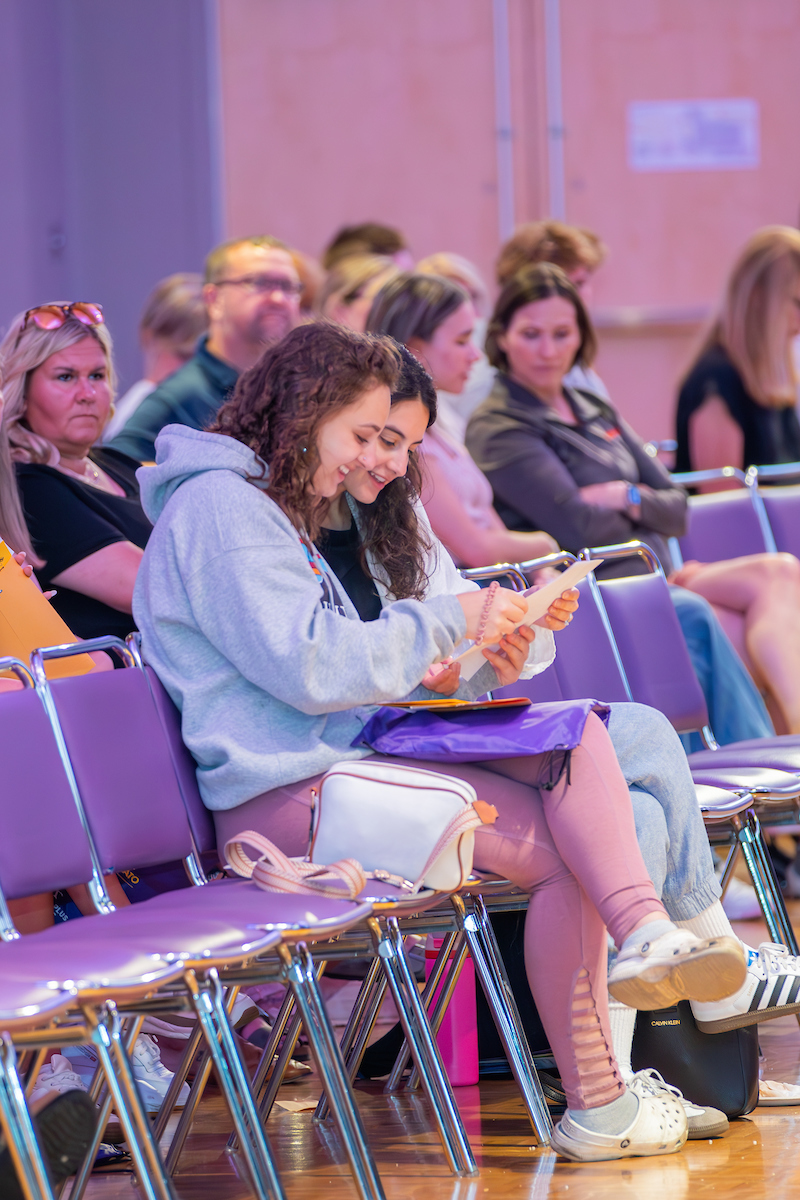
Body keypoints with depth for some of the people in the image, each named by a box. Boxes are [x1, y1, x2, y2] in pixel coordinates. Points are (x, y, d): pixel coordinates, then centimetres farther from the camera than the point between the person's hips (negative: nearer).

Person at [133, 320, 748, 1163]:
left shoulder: (270, 509, 25)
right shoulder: (218, 506, -9)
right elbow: (310, 666, -18)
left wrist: (466, 666, 8)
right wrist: (447, 620, -8)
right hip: (285, 796, -10)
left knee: (579, 737, -10)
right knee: (565, 851, -19)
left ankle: (645, 933, -30)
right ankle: (596, 1108, -24)